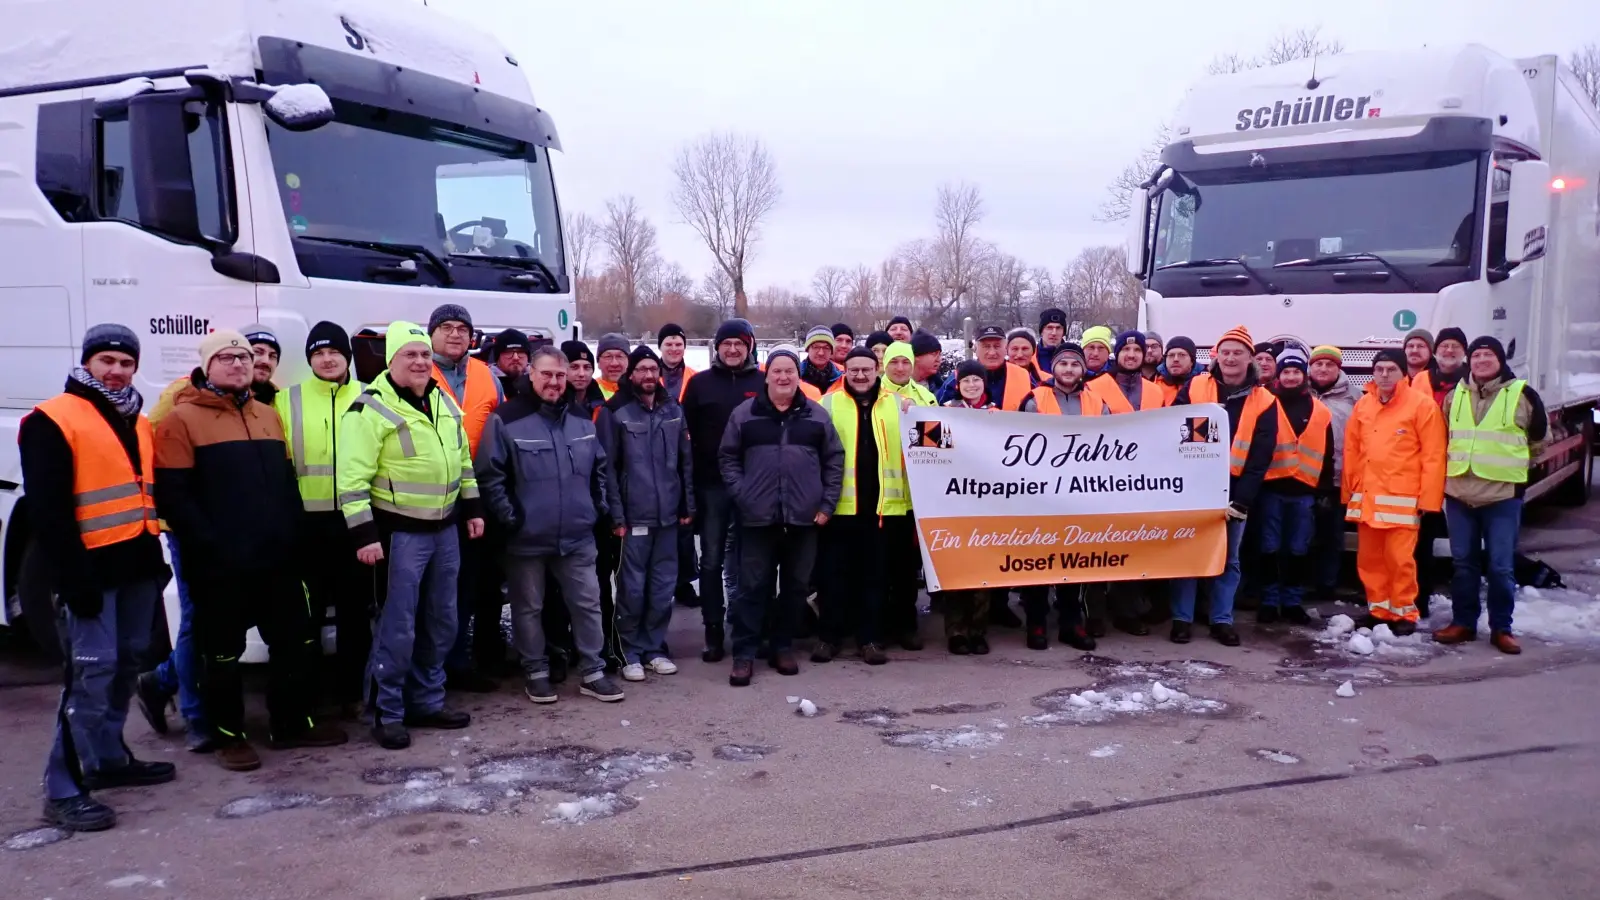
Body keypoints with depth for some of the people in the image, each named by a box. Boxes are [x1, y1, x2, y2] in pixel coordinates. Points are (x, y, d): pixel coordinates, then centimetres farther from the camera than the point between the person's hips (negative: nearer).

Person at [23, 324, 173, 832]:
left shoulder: (138, 422, 17)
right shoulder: (53, 421, -7)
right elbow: (48, 510, -13)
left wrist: (156, 555, 15)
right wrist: (73, 579, -18)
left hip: (138, 564, 8)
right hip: (93, 567, -8)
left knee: (125, 663, 13)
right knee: (92, 671, -11)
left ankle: (109, 758, 26)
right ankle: (63, 790, -6)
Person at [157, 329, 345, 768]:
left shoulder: (268, 415, 16)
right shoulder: (182, 419, -5)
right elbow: (173, 495, -12)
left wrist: (294, 536, 9)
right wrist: (207, 546, -17)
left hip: (277, 558, 6)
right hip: (219, 565, -6)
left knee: (297, 641, 11)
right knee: (223, 652, 5)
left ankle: (293, 724, 25)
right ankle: (229, 736, 19)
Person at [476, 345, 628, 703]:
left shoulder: (583, 420, 8)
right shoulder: (507, 420, -9)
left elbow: (601, 470, 18)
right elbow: (489, 475, -10)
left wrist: (604, 511, 11)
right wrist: (509, 518, -12)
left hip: (578, 536, 4)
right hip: (527, 537, -4)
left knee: (587, 603, 7)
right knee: (529, 607, 9)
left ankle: (592, 672, 19)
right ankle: (536, 672, 24)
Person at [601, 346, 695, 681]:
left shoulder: (674, 411, 9)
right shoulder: (618, 413, -4)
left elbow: (686, 461, 13)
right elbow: (608, 467, -6)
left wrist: (688, 505, 8)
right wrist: (616, 514, -11)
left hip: (668, 514, 4)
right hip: (634, 515, -4)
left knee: (664, 586, 9)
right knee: (633, 587, 0)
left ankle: (655, 647, 21)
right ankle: (631, 652, 12)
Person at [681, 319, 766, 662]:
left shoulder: (763, 383, 5)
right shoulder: (700, 383, 5)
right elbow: (686, 434, 3)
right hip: (710, 485, 0)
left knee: (744, 561, 7)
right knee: (711, 561, 5)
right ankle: (714, 632, 12)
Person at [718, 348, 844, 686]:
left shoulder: (817, 415, 6)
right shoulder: (744, 414, 3)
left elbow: (834, 460, 8)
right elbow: (728, 457, 6)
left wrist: (827, 504, 2)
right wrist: (740, 495, -5)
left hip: (804, 517, 2)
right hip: (758, 517, -2)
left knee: (795, 585, 9)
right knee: (752, 586, 0)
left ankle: (783, 646, 23)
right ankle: (744, 653, 6)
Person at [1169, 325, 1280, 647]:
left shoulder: (1264, 402, 0)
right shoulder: (1194, 388, 0)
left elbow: (1260, 458, -1)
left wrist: (1241, 500, -8)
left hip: (1233, 492, 1)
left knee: (1228, 558, 8)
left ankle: (1222, 620, 17)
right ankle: (1182, 618, 10)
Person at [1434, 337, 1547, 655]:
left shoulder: (1522, 394, -2)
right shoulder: (1456, 395, 8)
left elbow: (1540, 436, 10)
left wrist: (1509, 460, 14)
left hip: (1503, 495, -3)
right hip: (1459, 493, 3)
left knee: (1500, 566, -1)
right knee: (1463, 562, 10)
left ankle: (1501, 628, 9)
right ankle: (1463, 622, 18)